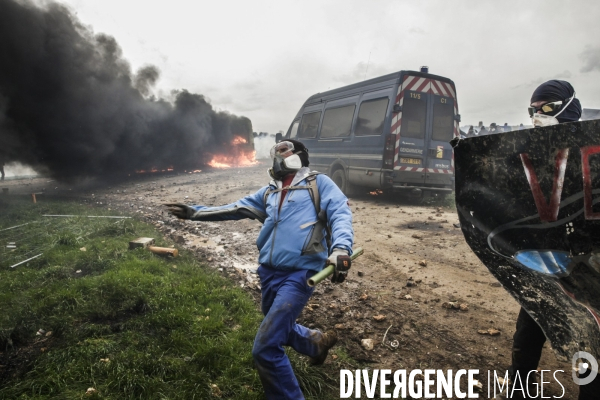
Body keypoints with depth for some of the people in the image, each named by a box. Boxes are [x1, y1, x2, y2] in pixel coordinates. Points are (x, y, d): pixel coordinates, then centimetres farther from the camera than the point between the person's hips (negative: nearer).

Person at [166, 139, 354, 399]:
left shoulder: (318, 183, 3)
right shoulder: (269, 192, 20)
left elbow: (340, 213, -10)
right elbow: (234, 209, 18)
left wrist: (341, 248, -28)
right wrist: (195, 212, 12)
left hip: (299, 273, -7)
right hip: (269, 273, 7)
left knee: (265, 348, -11)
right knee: (279, 330, 25)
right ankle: (318, 342, 52)